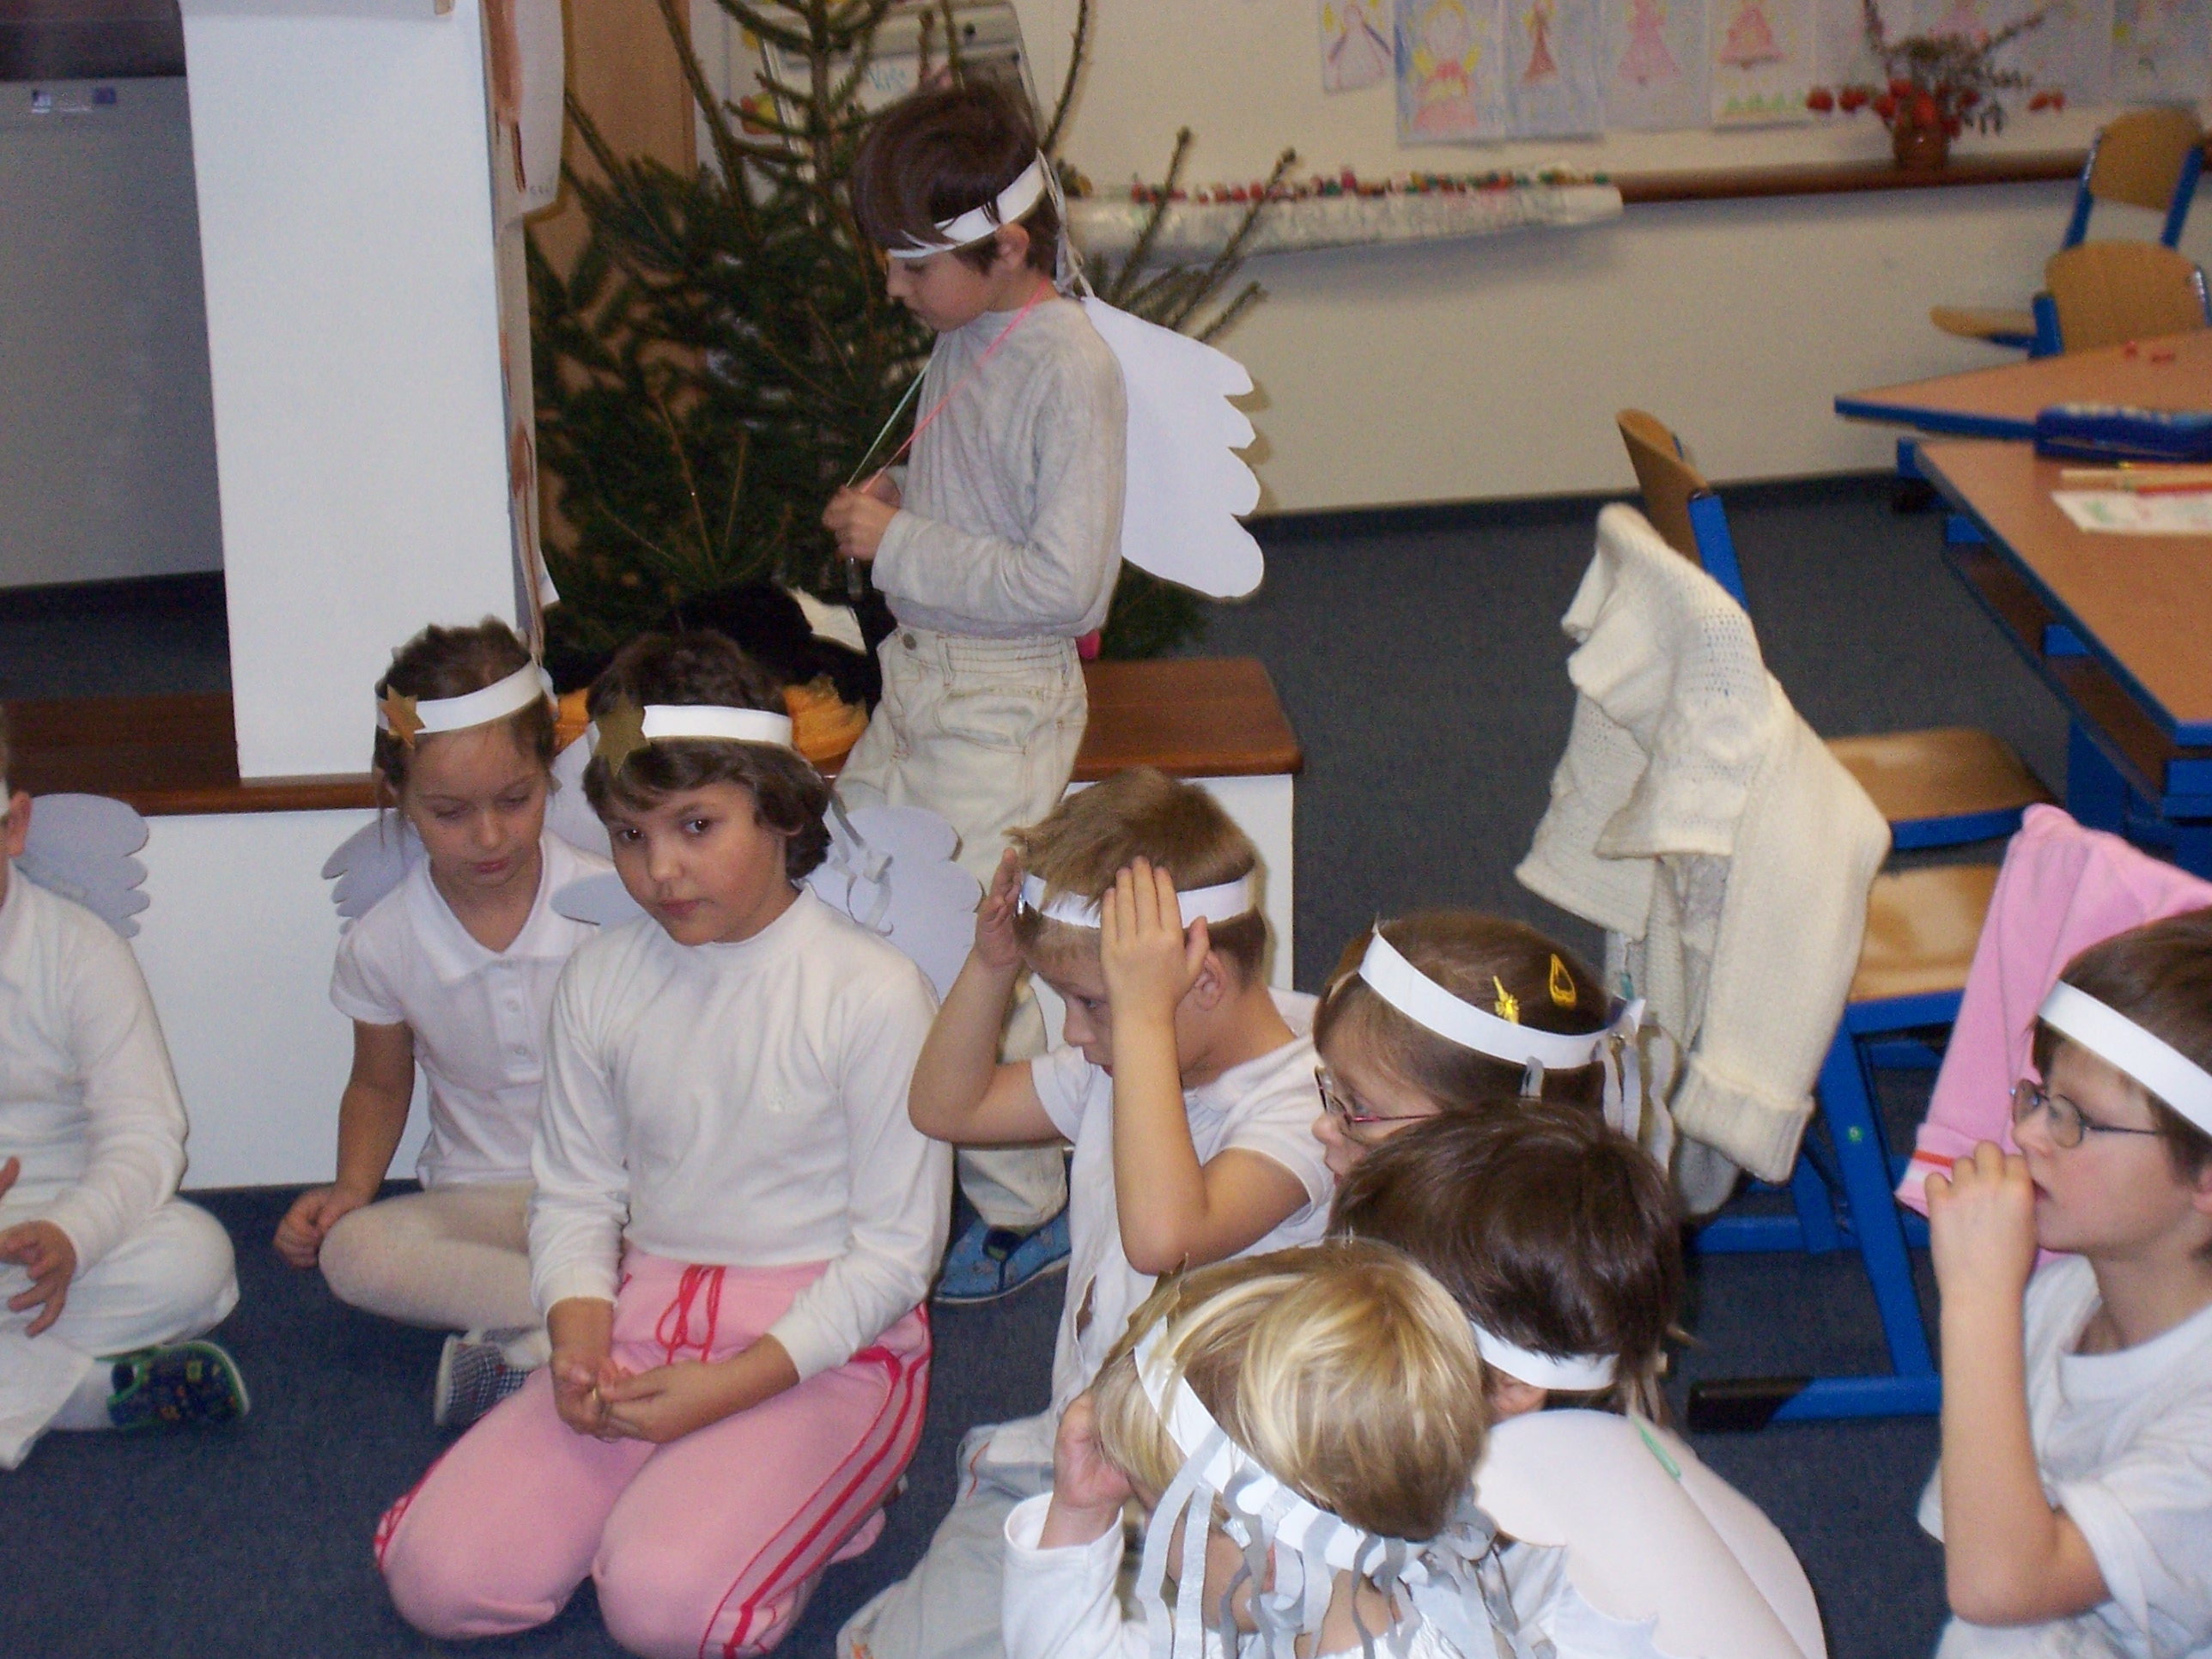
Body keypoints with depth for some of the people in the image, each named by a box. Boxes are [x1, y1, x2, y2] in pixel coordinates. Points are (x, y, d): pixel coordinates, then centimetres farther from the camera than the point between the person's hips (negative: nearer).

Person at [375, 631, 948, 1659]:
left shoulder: (871, 994, -11)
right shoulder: (601, 982, 5)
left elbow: (896, 1252, -9)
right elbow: (575, 1193, 11)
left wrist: (726, 1387, -17)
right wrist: (578, 1339, -10)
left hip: (825, 1343, -5)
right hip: (643, 1320, 5)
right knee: (436, 1575, -11)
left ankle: (814, 1495, 4)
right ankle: (685, 1485, 10)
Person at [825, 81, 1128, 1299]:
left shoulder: (1070, 370, -20)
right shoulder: (964, 341, 4)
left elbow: (1062, 581, -24)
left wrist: (900, 546, -19)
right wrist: (886, 512, 2)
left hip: (1004, 703, -9)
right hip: (917, 673, 9)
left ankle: (1025, 1216, 13)